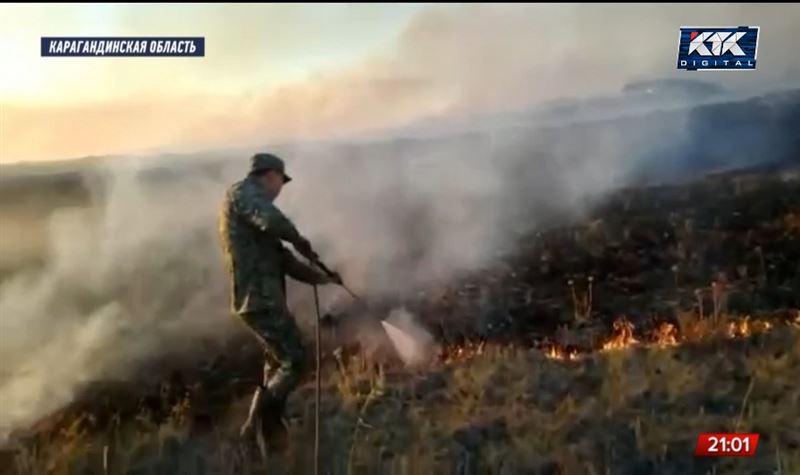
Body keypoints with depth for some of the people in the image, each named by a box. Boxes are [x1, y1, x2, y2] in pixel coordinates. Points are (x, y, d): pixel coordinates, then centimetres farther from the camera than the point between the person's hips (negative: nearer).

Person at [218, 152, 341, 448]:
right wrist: (301, 242, -11)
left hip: (260, 296, 11)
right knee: (294, 361, -11)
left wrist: (319, 277, 25)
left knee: (278, 361, 24)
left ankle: (271, 430, 32)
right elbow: (271, 220, -28)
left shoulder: (248, 203, 24)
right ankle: (254, 429, -8)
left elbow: (280, 257, 25)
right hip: (259, 297, -11)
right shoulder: (243, 192, -6)